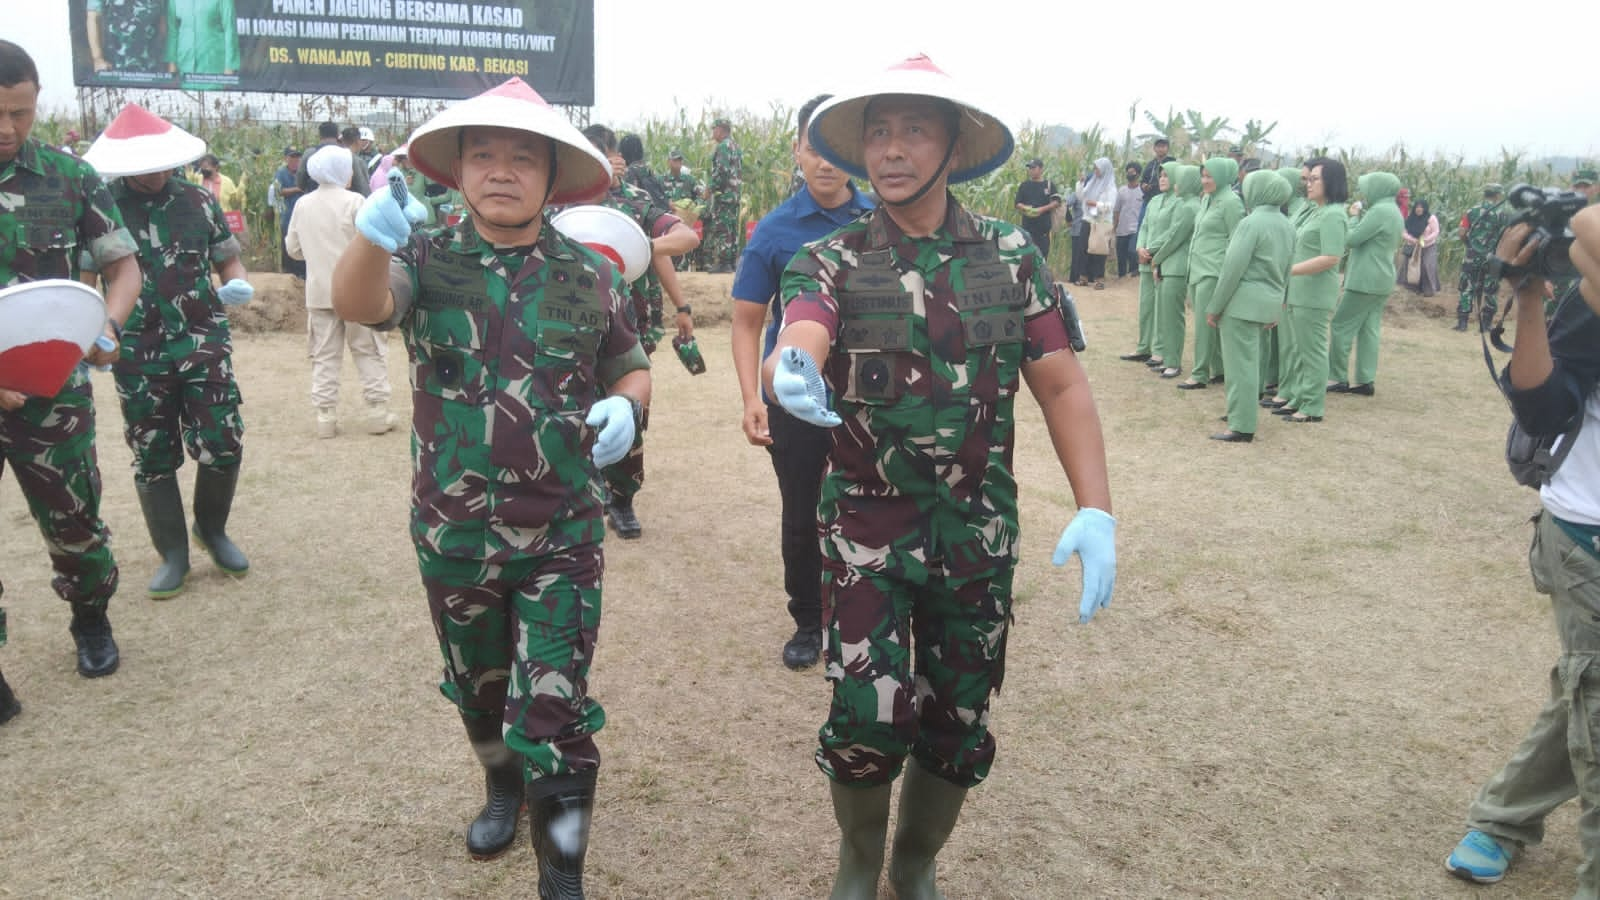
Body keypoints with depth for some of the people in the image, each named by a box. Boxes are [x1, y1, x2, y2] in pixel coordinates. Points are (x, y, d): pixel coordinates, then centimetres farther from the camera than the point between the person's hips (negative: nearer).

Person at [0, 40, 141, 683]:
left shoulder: (71, 179, -2)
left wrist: (109, 326, -14)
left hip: (52, 393, 1)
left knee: (74, 521, 12)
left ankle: (91, 620, 38)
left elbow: (124, 267, 7)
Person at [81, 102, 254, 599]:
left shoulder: (199, 199, 2)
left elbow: (229, 260, 11)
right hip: (138, 355, 0)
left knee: (223, 446, -2)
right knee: (153, 458, 7)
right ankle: (173, 552, 22)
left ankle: (212, 529, 25)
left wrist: (238, 284, -12)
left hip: (204, 344, 1)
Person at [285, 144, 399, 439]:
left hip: (319, 291, 4)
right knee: (368, 351, 6)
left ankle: (325, 415, 8)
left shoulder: (303, 205, 5)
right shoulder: (354, 201, -10)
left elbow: (294, 248, 10)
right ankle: (377, 410, 7)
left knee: (324, 355, 8)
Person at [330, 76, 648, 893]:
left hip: (561, 535, -1)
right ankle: (502, 787, 52)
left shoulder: (591, 276, -2)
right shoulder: (426, 260, -5)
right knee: (477, 687, 23)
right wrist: (374, 233, -49)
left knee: (553, 709, -1)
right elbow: (358, 304, -27)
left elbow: (632, 370, 10)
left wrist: (623, 407, -14)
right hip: (453, 533, 2)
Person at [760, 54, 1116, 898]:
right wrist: (792, 375, -49)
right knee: (869, 715, -8)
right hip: (867, 523, -2)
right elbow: (794, 343, -24)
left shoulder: (1013, 257, 0)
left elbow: (1062, 386, -1)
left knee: (959, 722, 11)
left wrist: (1097, 511, -12)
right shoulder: (830, 262, -4)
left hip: (980, 528, 2)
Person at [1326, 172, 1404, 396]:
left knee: (1341, 327, -3)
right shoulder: (1395, 213, 15)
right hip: (1382, 281, 10)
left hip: (1365, 281, -10)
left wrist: (1354, 216, -3)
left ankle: (1338, 379, 0)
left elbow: (1350, 240, -18)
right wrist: (1361, 215, 8)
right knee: (1369, 330, 8)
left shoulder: (1379, 211, -17)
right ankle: (1365, 381, 9)